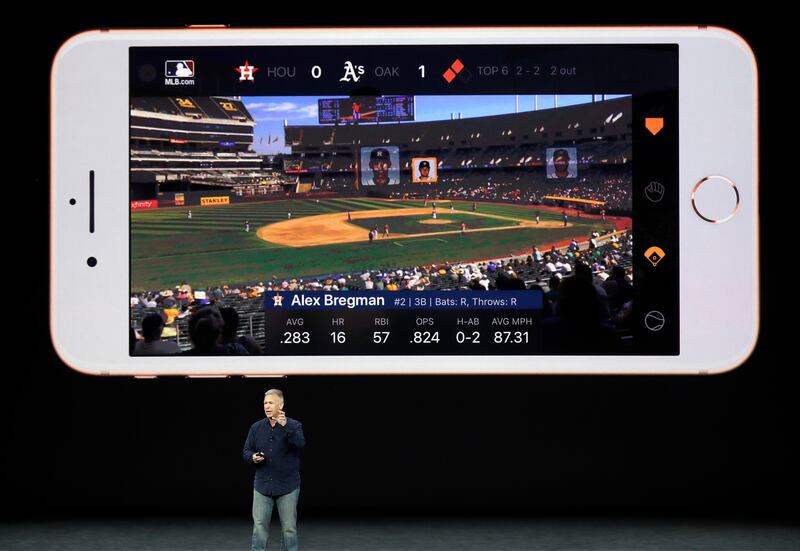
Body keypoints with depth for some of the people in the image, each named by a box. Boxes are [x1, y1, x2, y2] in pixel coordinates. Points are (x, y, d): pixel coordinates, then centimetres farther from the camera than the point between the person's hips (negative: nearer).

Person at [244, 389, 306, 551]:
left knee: (289, 527, 5)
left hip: (287, 486, -2)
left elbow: (300, 443, -23)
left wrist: (285, 426, -36)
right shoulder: (256, 427, 6)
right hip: (262, 485, 2)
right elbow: (246, 451, 9)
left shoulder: (294, 426, -4)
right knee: (259, 525, 1)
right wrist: (253, 457, -13)